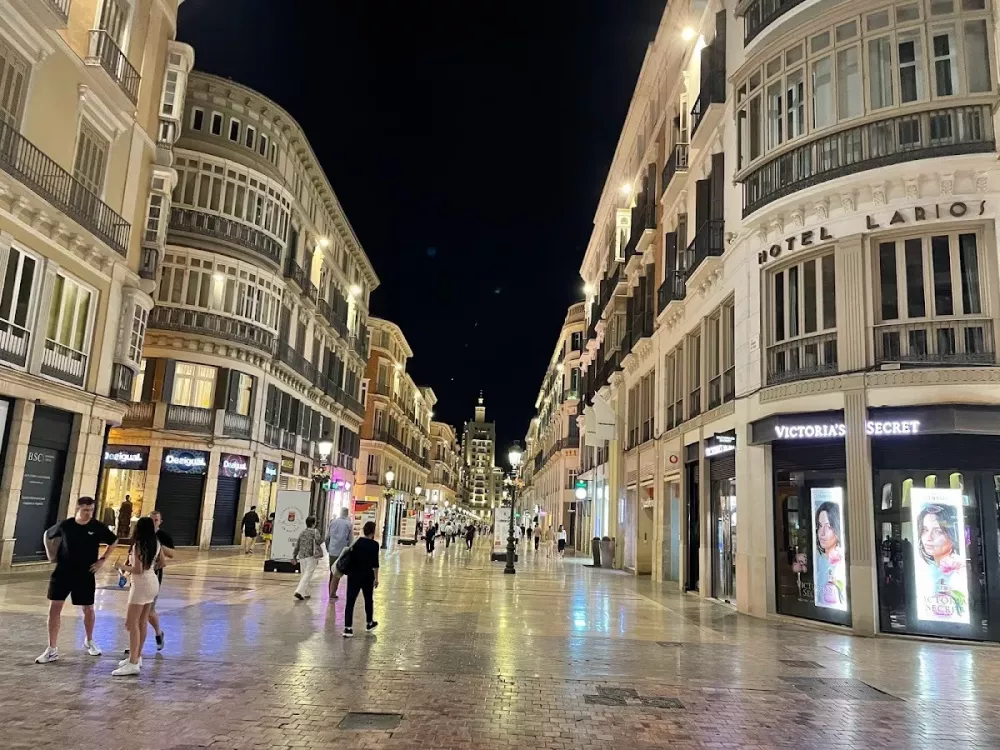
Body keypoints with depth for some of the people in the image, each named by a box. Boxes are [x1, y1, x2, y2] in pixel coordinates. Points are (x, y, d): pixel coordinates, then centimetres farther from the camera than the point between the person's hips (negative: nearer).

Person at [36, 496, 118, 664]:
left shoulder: (97, 527, -10)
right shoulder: (65, 525, -7)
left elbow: (114, 541, 6)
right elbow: (47, 535, 14)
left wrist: (103, 559, -1)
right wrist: (50, 553, 3)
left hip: (85, 575, 0)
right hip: (62, 573, 1)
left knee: (88, 609, 10)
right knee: (54, 608, -2)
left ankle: (89, 641, 33)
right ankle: (52, 650, 8)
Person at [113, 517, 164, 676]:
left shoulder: (138, 545, -16)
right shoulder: (156, 543, 5)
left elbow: (137, 570, -19)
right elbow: (161, 563, 14)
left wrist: (123, 567, -4)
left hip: (141, 584, -8)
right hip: (153, 582, 8)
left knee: (131, 623, -6)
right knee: (142, 622, 16)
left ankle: (133, 663, -10)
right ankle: (136, 657, 26)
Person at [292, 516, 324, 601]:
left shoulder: (302, 532, 13)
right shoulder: (315, 531, -4)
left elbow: (297, 545, 15)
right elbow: (318, 540, -19)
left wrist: (294, 556, 20)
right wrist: (322, 539, 3)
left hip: (302, 556, 7)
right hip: (311, 556, -6)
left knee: (304, 574, 17)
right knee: (307, 575, -8)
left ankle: (305, 593, 22)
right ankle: (299, 591, -21)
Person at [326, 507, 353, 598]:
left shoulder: (333, 522, 3)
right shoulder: (349, 524, -5)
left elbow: (327, 537, 7)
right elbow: (351, 540, -3)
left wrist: (328, 548, 18)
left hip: (332, 551, 3)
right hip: (342, 552, -3)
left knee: (332, 572, 16)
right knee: (338, 573, 3)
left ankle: (331, 591, 22)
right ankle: (333, 592, 1)